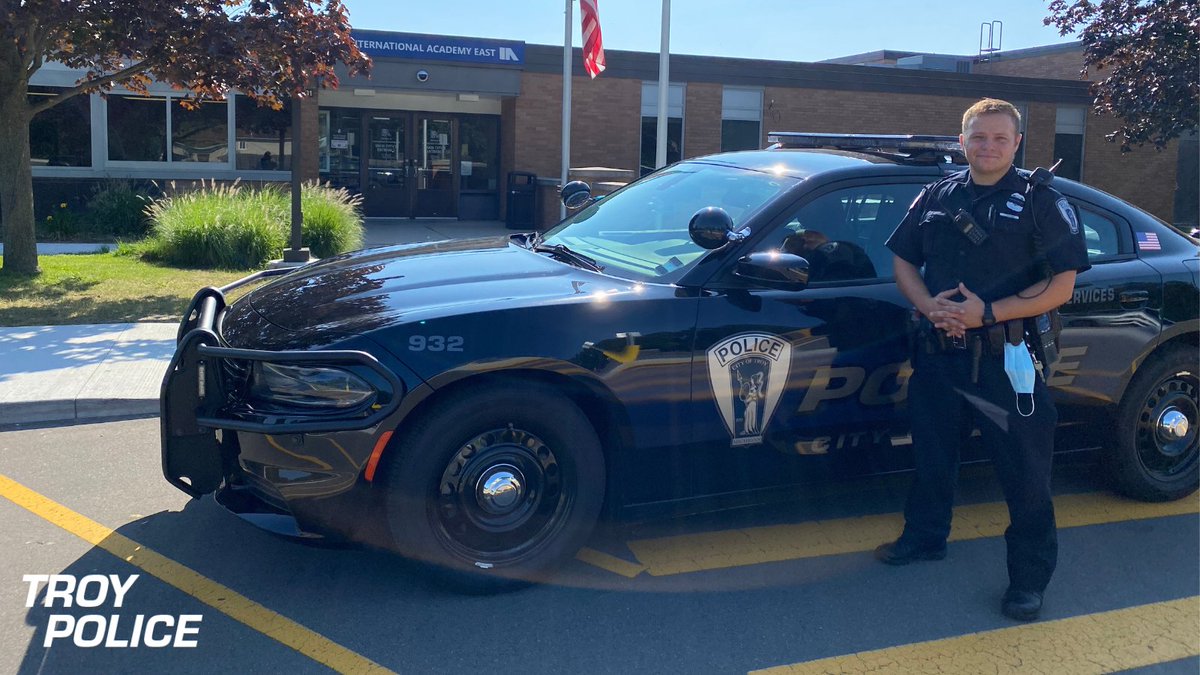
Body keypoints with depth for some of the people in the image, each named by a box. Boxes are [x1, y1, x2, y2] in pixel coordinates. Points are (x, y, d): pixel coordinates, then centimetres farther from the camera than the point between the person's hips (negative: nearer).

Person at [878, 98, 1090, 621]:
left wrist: (988, 312, -18)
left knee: (1025, 469, 1)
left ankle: (1030, 576, 15)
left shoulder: (1040, 201, -4)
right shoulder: (936, 197, 9)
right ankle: (924, 538, 39)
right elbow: (903, 262, 13)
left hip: (1006, 358, -4)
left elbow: (1061, 284, -9)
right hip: (937, 351, 5)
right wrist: (929, 305, -8)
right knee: (931, 452, 18)